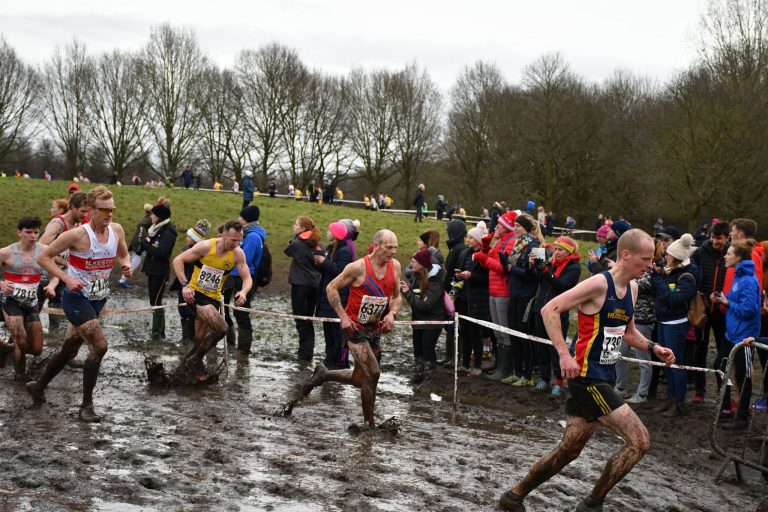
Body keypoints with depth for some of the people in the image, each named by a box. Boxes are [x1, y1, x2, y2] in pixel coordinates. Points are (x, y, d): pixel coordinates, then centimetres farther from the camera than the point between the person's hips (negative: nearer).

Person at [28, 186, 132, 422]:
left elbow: (123, 255, 16)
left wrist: (126, 265, -7)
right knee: (99, 346, -18)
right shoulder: (77, 235, -20)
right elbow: (44, 257, -13)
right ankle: (86, 406, -5)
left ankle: (38, 386, 41)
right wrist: (67, 278, -23)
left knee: (69, 350, 18)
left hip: (98, 299, 7)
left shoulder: (117, 230, -3)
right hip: (77, 298, -7)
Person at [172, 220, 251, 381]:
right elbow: (178, 260, -10)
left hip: (213, 298, 5)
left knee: (201, 340, 8)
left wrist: (243, 292, -27)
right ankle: (193, 359, -5)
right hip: (194, 293, -4)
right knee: (221, 327, -23)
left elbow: (247, 278, -4)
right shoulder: (205, 246, -17)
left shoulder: (238, 254, -8)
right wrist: (184, 285, -21)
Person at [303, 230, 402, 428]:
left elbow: (397, 296, 14)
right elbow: (331, 288, -8)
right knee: (373, 373, -15)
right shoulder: (358, 267, -17)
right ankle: (368, 423, 1)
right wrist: (343, 317, -14)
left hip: (375, 329, 7)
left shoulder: (395, 266, 0)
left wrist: (391, 313, -6)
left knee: (359, 380, 11)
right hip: (354, 327, -6)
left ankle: (322, 374, 38)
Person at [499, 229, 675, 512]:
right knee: (639, 442, -10)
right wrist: (564, 354, -26)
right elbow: (550, 310, -20)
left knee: (568, 451, 14)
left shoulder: (632, 287, 10)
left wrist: (653, 348, 6)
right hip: (586, 376, -9)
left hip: (603, 377, 9)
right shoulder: (599, 283, -17)